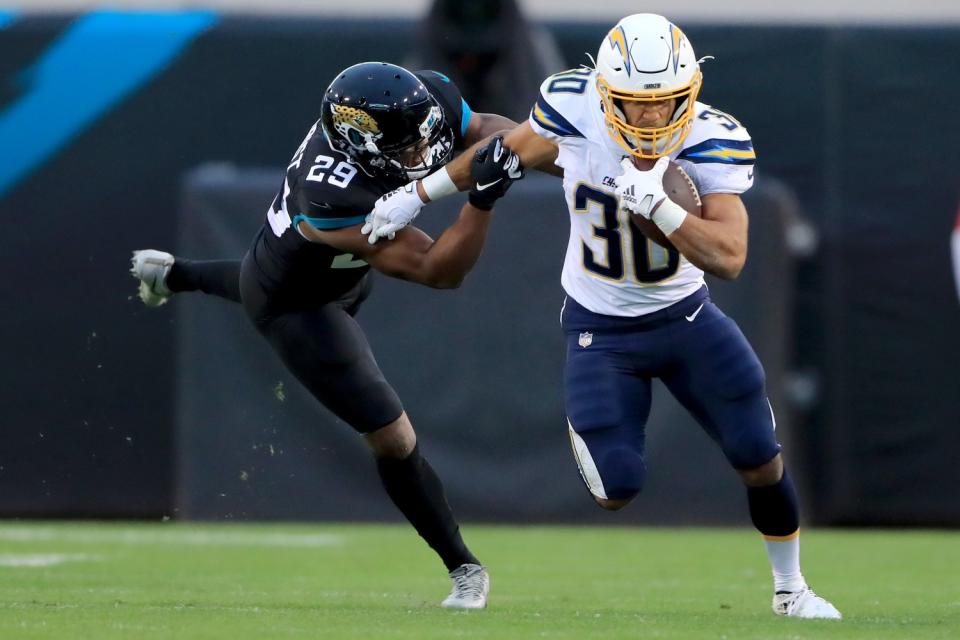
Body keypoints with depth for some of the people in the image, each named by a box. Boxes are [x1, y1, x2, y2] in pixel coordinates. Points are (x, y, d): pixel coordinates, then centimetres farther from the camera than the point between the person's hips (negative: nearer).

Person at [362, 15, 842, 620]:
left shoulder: (713, 140, -22)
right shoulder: (574, 106, -19)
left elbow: (729, 257, -30)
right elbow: (512, 149, 2)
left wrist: (654, 204, -42)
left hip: (684, 318, 1)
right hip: (600, 331, -1)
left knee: (760, 459, 2)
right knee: (617, 488, -13)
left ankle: (791, 590, 27)